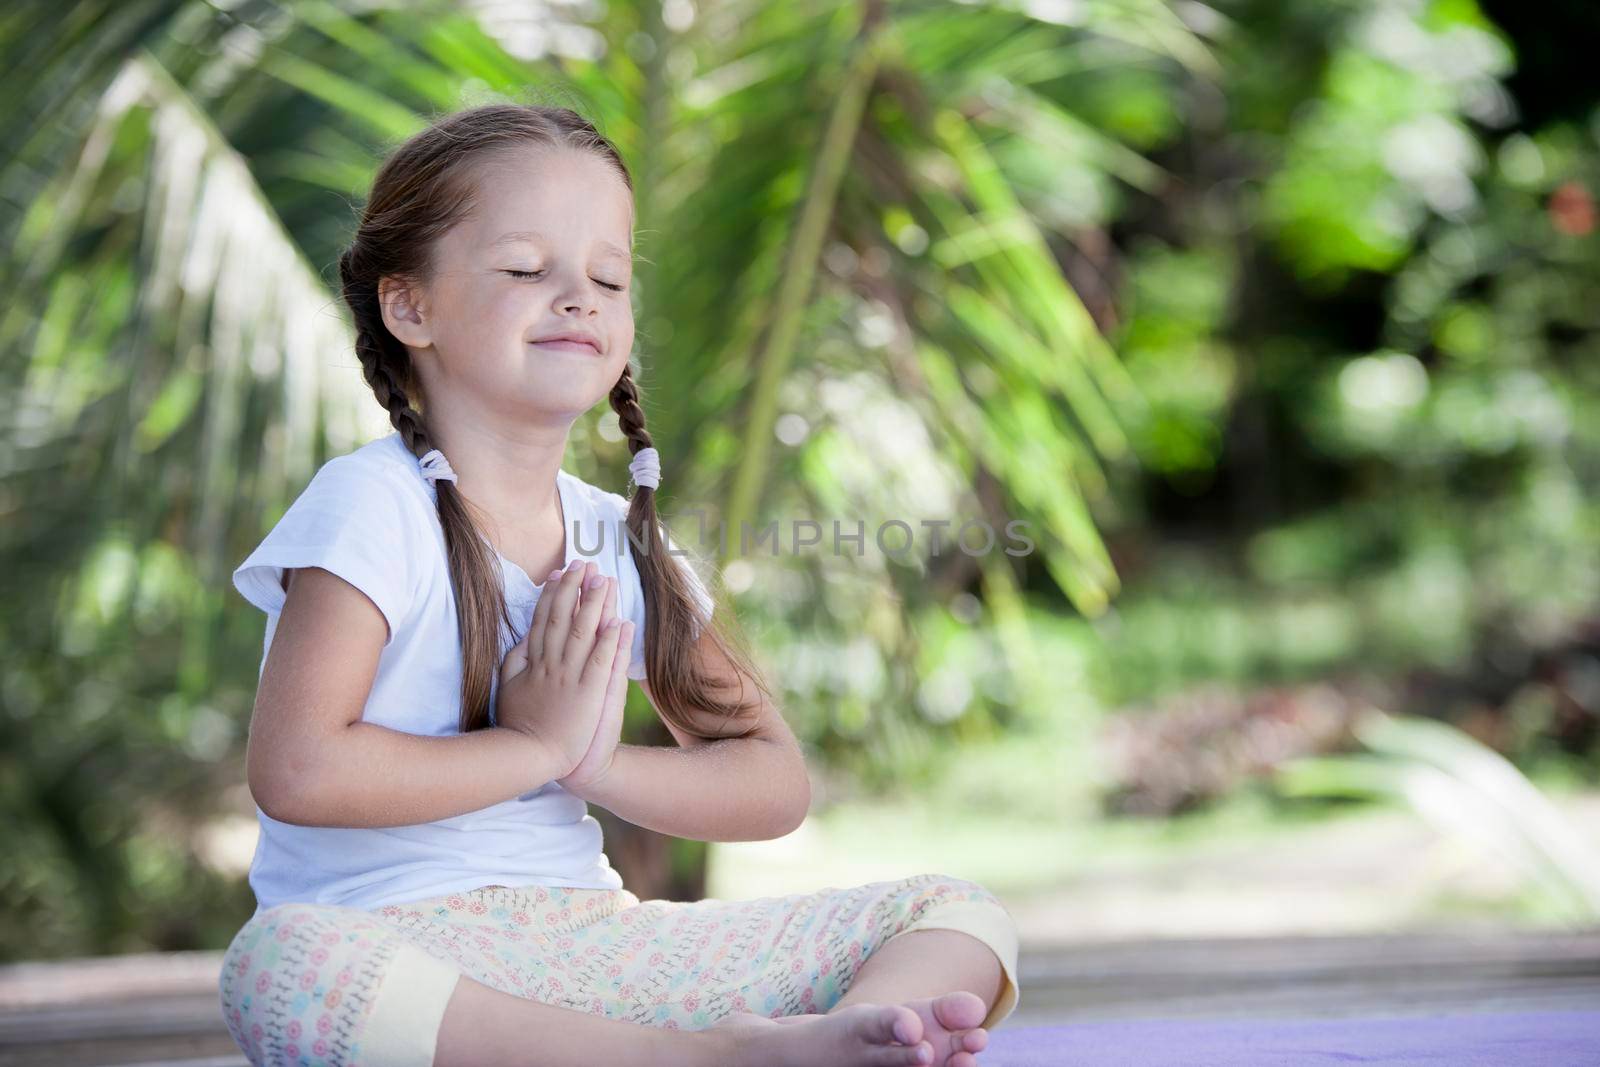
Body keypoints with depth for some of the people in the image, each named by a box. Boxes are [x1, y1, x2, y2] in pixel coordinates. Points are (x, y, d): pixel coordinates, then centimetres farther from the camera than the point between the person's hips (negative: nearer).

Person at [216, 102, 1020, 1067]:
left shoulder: (621, 542, 11)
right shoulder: (373, 508, -6)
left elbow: (777, 785, 10)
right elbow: (296, 772, -20)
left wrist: (595, 764, -8)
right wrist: (536, 746, -10)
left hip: (594, 938, 6)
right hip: (402, 941, -6)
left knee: (961, 913, -2)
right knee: (280, 966, -42)